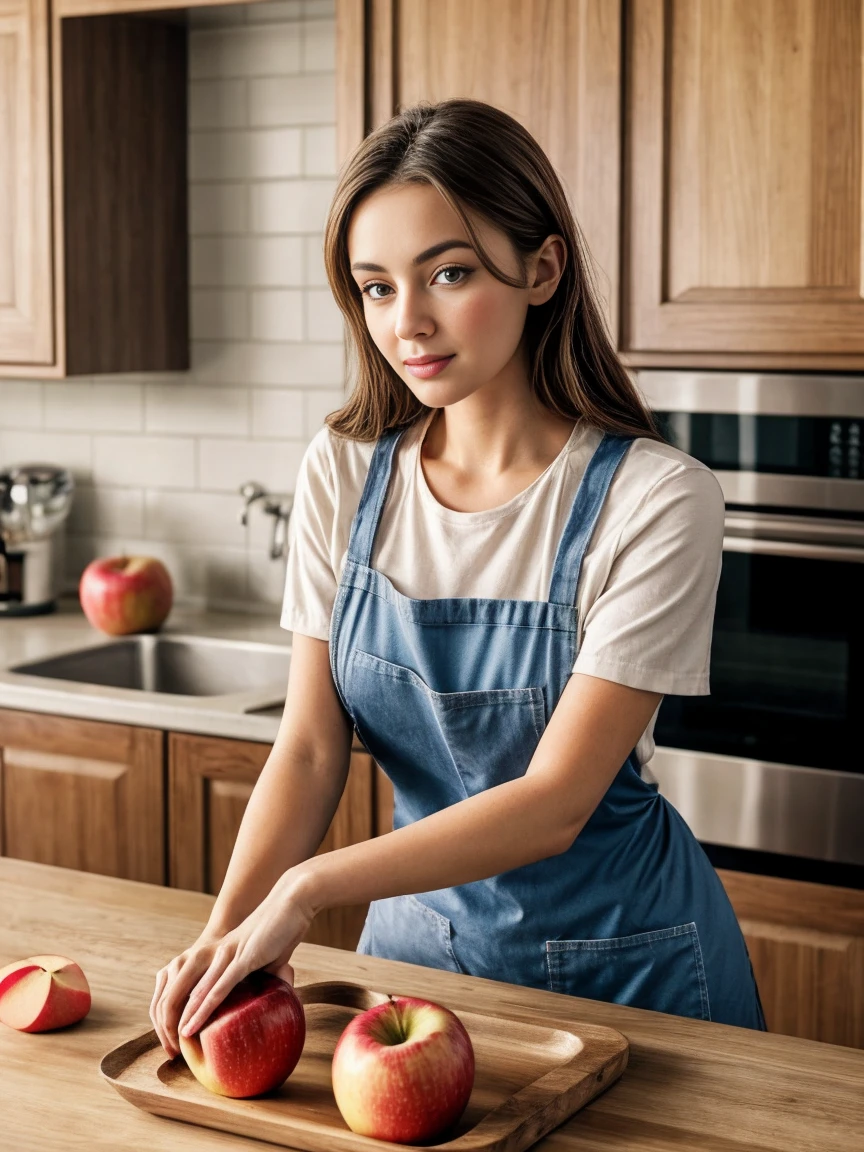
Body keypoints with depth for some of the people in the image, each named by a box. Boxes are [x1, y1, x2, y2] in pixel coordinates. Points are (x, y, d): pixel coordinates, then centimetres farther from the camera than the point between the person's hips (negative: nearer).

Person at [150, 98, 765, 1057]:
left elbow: (555, 801, -24)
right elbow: (310, 746, -9)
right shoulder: (343, 475, -7)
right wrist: (229, 925, -26)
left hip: (619, 954, -3)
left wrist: (308, 887, -33)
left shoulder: (654, 500, -21)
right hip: (420, 925, 4)